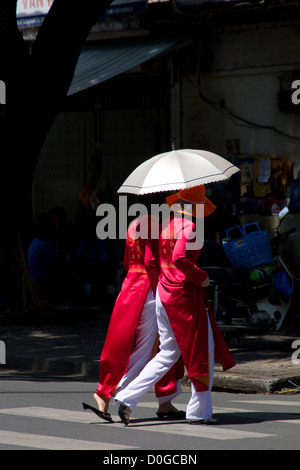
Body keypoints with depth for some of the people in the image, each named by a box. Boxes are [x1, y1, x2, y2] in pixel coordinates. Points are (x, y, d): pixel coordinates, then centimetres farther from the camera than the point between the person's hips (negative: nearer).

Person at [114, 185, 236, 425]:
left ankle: (128, 398, 5)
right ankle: (199, 411, 11)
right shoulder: (188, 226, -15)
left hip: (164, 292, 8)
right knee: (202, 351, 6)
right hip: (186, 294, -8)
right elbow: (179, 258, -29)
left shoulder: (163, 225, 8)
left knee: (168, 353, 15)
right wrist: (201, 277, -16)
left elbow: (149, 261, 9)